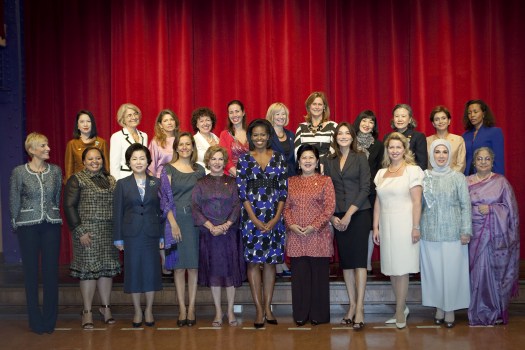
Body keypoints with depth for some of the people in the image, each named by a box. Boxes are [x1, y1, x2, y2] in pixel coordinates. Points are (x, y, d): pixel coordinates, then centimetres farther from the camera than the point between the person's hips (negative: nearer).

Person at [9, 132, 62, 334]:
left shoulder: (55, 170, 4)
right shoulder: (19, 172, -3)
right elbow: (14, 202, 2)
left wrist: (53, 216, 10)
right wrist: (16, 225, 4)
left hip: (51, 225, 2)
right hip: (28, 226, -2)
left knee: (51, 270, 2)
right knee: (31, 272, 3)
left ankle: (50, 319, 13)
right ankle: (35, 321, 12)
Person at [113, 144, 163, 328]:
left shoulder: (157, 183, 6)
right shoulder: (122, 184, 3)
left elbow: (161, 210, 6)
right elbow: (117, 212, 2)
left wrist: (162, 236, 1)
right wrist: (118, 238, -2)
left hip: (152, 234, 1)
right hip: (131, 234, -1)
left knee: (151, 271, 4)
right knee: (133, 271, 4)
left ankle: (149, 310, 18)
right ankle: (137, 311, 16)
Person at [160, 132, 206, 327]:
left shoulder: (199, 170, 11)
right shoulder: (169, 169, 3)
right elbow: (165, 198, -2)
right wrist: (173, 223, -11)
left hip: (195, 221, 2)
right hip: (176, 221, -2)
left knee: (193, 265, 1)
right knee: (179, 266, 1)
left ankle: (191, 308, 7)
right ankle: (182, 309, 6)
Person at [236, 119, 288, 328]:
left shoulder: (278, 158, 7)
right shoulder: (244, 159, 3)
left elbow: (283, 190, 3)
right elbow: (241, 191, -2)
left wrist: (276, 218, -7)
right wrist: (255, 220, -10)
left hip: (274, 218, 1)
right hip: (251, 217, -1)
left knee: (270, 261, 6)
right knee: (253, 261, -2)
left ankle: (267, 307, 14)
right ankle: (259, 310, 4)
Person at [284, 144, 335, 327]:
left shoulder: (325, 181, 4)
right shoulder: (291, 182, 13)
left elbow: (330, 207, -3)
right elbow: (286, 206, 9)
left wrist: (315, 226, -13)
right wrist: (291, 224, -8)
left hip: (318, 235, -2)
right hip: (296, 236, 2)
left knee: (319, 274, 1)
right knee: (299, 275, 5)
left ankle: (319, 314, 11)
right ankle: (300, 314, 13)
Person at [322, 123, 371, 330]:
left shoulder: (360, 158, 0)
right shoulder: (329, 161, 10)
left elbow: (365, 188, -7)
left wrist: (349, 214, -12)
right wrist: (331, 217, -1)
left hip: (359, 214, -4)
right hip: (338, 217, 4)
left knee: (358, 258, -6)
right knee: (345, 260, 6)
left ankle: (359, 307, -5)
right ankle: (352, 305, 13)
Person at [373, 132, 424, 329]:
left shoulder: (412, 170, -4)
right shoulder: (381, 173, 12)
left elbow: (417, 202, -8)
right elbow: (378, 202, 12)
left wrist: (416, 228, -13)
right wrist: (376, 227, 8)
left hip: (404, 224, -5)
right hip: (386, 225, 5)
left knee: (401, 269, -1)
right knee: (390, 269, 7)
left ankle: (400, 311, 8)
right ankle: (403, 307, 20)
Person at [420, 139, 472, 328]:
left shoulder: (458, 177, 0)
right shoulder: (424, 176, 3)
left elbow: (466, 205, 0)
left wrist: (466, 231, -5)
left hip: (452, 233, -1)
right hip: (430, 233, 1)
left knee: (452, 271, 2)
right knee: (433, 270, 6)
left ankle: (450, 309, 16)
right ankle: (439, 307, 21)